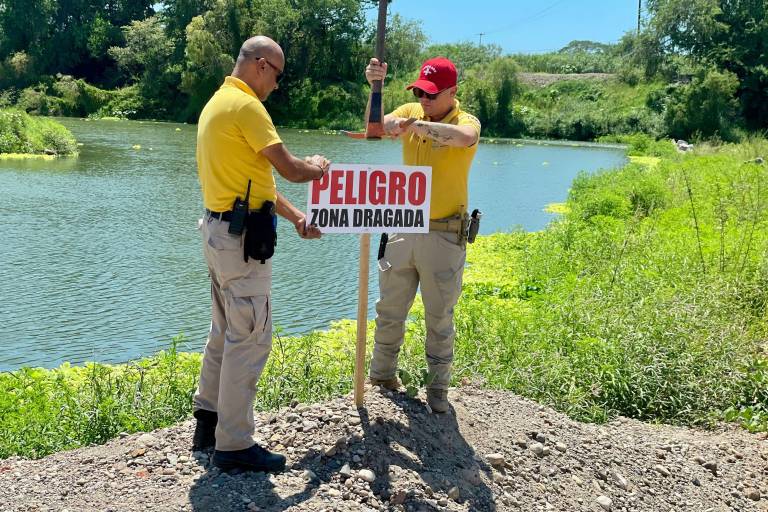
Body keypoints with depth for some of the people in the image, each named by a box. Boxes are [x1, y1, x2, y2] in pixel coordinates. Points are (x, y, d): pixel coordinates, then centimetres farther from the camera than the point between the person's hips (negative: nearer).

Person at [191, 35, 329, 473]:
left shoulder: (218, 102, 17)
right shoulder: (246, 105, -15)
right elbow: (291, 170, -16)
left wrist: (295, 217, 16)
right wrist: (318, 167, 6)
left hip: (220, 230, 11)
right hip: (242, 236, -11)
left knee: (226, 331, 19)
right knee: (251, 338, -5)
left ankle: (209, 421, 29)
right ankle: (234, 444, 2)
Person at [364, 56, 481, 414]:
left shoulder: (467, 121, -11)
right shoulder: (411, 111, 2)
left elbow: (464, 137, -35)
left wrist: (413, 125, -39)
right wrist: (375, 87, -23)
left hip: (444, 236, -4)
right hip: (404, 230, 4)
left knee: (440, 318, 8)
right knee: (389, 309, 14)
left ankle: (438, 389, 22)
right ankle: (381, 375, 32)